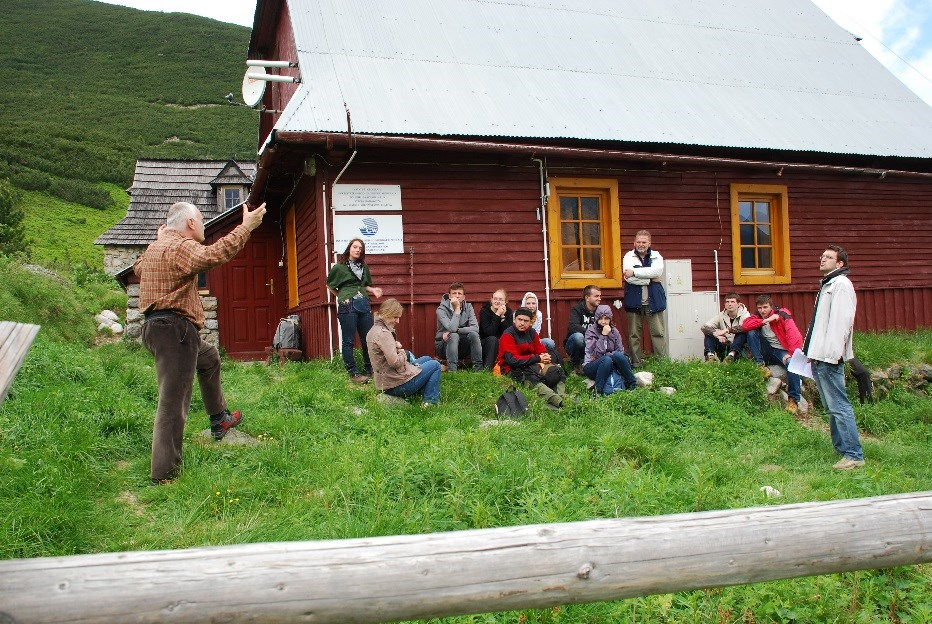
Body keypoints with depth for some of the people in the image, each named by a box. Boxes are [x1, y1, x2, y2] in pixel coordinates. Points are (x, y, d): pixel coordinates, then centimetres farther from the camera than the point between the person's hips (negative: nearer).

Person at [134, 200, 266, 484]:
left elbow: (138, 267, 36)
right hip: (174, 329, -11)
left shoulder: (155, 247, 16)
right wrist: (246, 227, -27)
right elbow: (213, 255, -33)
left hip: (161, 325, 11)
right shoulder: (180, 246, -14)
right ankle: (163, 475, -8)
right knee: (174, 401, -10)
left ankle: (219, 420, 44)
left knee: (209, 357, 33)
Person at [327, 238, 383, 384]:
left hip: (364, 304, 5)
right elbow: (330, 285, 11)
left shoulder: (364, 267, 13)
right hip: (347, 306, -5)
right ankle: (354, 373, 3)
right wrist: (342, 297, 5)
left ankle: (371, 370, 17)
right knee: (348, 340, -2)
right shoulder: (339, 267, 0)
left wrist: (373, 290, 5)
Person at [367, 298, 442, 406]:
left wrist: (395, 346, 3)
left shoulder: (373, 330, 8)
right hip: (396, 386, -11)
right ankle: (431, 402, 2)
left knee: (427, 359, 25)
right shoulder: (383, 333, -24)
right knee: (435, 365, 4)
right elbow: (395, 362, -31)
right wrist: (402, 353, -10)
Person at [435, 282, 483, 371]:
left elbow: (475, 328, -16)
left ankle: (478, 369, -20)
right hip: (445, 346, -3)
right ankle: (452, 370, -35)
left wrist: (456, 330, -24)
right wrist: (457, 308, -25)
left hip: (462, 348, 3)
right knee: (453, 336, -33)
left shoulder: (468, 307, -2)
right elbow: (452, 328, -29)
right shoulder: (441, 309, -13)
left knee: (473, 334, -25)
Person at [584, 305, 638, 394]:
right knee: (607, 359, -35)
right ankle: (598, 390, -27)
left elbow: (620, 351, 0)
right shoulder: (591, 331, -10)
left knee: (618, 356, -28)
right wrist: (603, 335, -22)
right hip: (592, 366, -4)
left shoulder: (614, 331, 3)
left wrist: (605, 355, -15)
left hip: (610, 366, 4)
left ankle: (632, 384, -21)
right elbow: (597, 354, -19)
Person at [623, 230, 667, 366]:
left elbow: (657, 271, -15)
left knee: (658, 333, 0)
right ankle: (636, 363, 11)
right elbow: (628, 278, -13)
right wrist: (650, 278, -11)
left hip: (653, 301, 1)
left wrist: (634, 272, -17)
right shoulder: (629, 257, 4)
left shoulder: (656, 256, 7)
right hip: (634, 301, 0)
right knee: (634, 334, 4)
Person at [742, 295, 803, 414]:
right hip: (768, 351, 4)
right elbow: (745, 325, -18)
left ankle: (793, 399, -23)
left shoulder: (782, 315, -13)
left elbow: (795, 336, -25)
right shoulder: (758, 317, 2)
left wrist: (791, 353, -38)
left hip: (782, 351, -4)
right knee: (752, 332, -16)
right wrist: (765, 320, -23)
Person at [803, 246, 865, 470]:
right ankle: (842, 449, 20)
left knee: (839, 406, -10)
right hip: (820, 358, 10)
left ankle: (854, 455, -7)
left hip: (829, 358, -10)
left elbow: (841, 321, -18)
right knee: (832, 407, 13)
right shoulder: (827, 285, 23)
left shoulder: (841, 284, -8)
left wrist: (831, 354, -24)